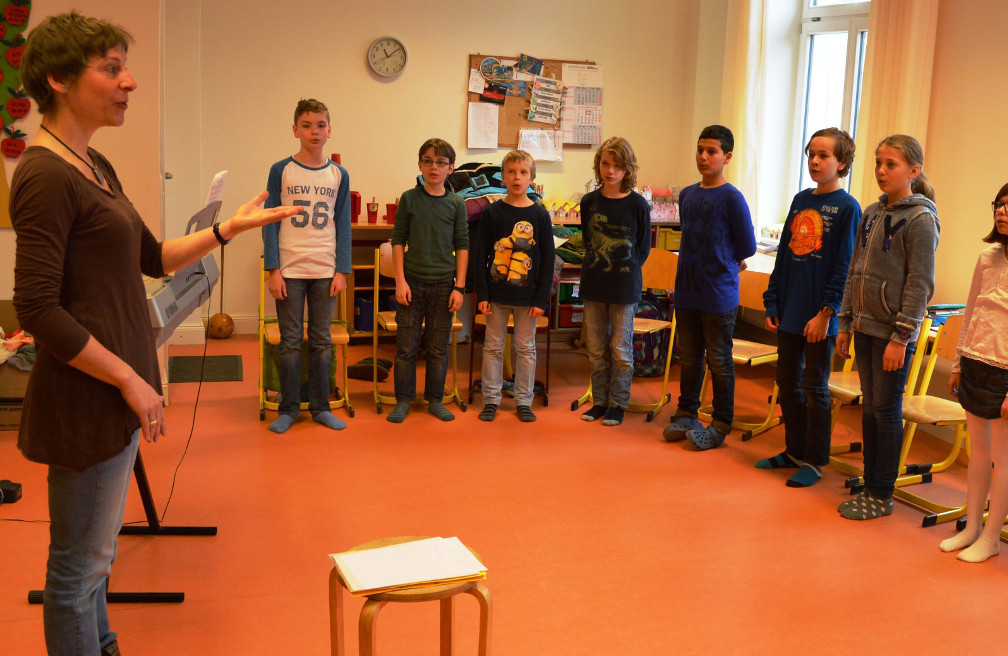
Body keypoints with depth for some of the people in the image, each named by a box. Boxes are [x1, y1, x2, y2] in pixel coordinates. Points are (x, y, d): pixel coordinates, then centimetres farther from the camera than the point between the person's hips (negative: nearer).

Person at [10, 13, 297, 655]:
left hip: (121, 383, 9)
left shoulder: (95, 166, 12)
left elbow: (153, 258, 18)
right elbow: (37, 309, -21)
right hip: (88, 396, -9)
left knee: (96, 550, 23)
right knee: (81, 562, 6)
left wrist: (230, 228, 8)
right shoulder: (46, 176, -18)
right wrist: (129, 380, -17)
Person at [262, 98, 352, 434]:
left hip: (325, 272, 2)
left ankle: (320, 406, 18)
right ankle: (288, 409, 15)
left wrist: (342, 271, 0)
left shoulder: (339, 175, 6)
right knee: (291, 342, 4)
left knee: (321, 341, 8)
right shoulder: (280, 171, 0)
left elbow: (343, 226, 7)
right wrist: (273, 270, -8)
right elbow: (270, 223, -1)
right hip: (289, 270, -2)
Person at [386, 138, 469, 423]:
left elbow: (463, 247, 4)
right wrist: (400, 280, -5)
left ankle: (435, 400, 20)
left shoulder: (456, 204, 3)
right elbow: (398, 241, 2)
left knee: (438, 348, 8)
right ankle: (403, 400, 14)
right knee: (406, 346, 3)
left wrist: (459, 287, -2)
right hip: (412, 282, -1)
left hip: (443, 284, 1)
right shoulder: (409, 199, 1)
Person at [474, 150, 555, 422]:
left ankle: (523, 401, 19)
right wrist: (482, 295, -6)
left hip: (527, 296, 0)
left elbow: (548, 260, 0)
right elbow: (480, 256, 0)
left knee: (525, 348, 8)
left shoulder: (540, 215, -1)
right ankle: (491, 400, 18)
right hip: (497, 294, 0)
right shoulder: (492, 212, -1)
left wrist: (541, 299, -6)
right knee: (493, 347, 8)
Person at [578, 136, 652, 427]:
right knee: (596, 349, 11)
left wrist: (624, 272, 0)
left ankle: (618, 403, 16)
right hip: (593, 286, 4)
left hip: (624, 288, -3)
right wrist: (596, 269, 8)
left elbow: (643, 248, 2)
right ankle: (600, 401, 23)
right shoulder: (589, 202, 3)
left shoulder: (637, 204, -7)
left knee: (621, 350, 3)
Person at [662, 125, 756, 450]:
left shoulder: (731, 198, -10)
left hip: (719, 295, -5)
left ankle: (720, 425, 16)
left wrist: (721, 263, 7)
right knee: (688, 358, 15)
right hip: (686, 291, 6)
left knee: (719, 361, 5)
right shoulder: (686, 195, 8)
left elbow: (747, 247, -5)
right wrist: (694, 264, 13)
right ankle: (686, 415, 27)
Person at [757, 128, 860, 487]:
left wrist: (826, 312, -16)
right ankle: (794, 450, 28)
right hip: (789, 313, 6)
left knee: (815, 389, 3)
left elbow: (845, 267, -11)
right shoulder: (800, 200, 11)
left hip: (819, 318, -6)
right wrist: (772, 302, 9)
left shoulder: (847, 208, -8)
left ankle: (814, 461, 15)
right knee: (788, 383, 13)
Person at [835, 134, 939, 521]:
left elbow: (920, 284, -14)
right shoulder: (871, 213, 11)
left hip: (893, 333, -7)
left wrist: (901, 337, -17)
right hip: (865, 327, 7)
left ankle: (882, 496, 12)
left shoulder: (920, 219, -10)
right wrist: (845, 324, 13)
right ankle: (870, 485, 24)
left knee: (886, 411, 1)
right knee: (869, 408, 13)